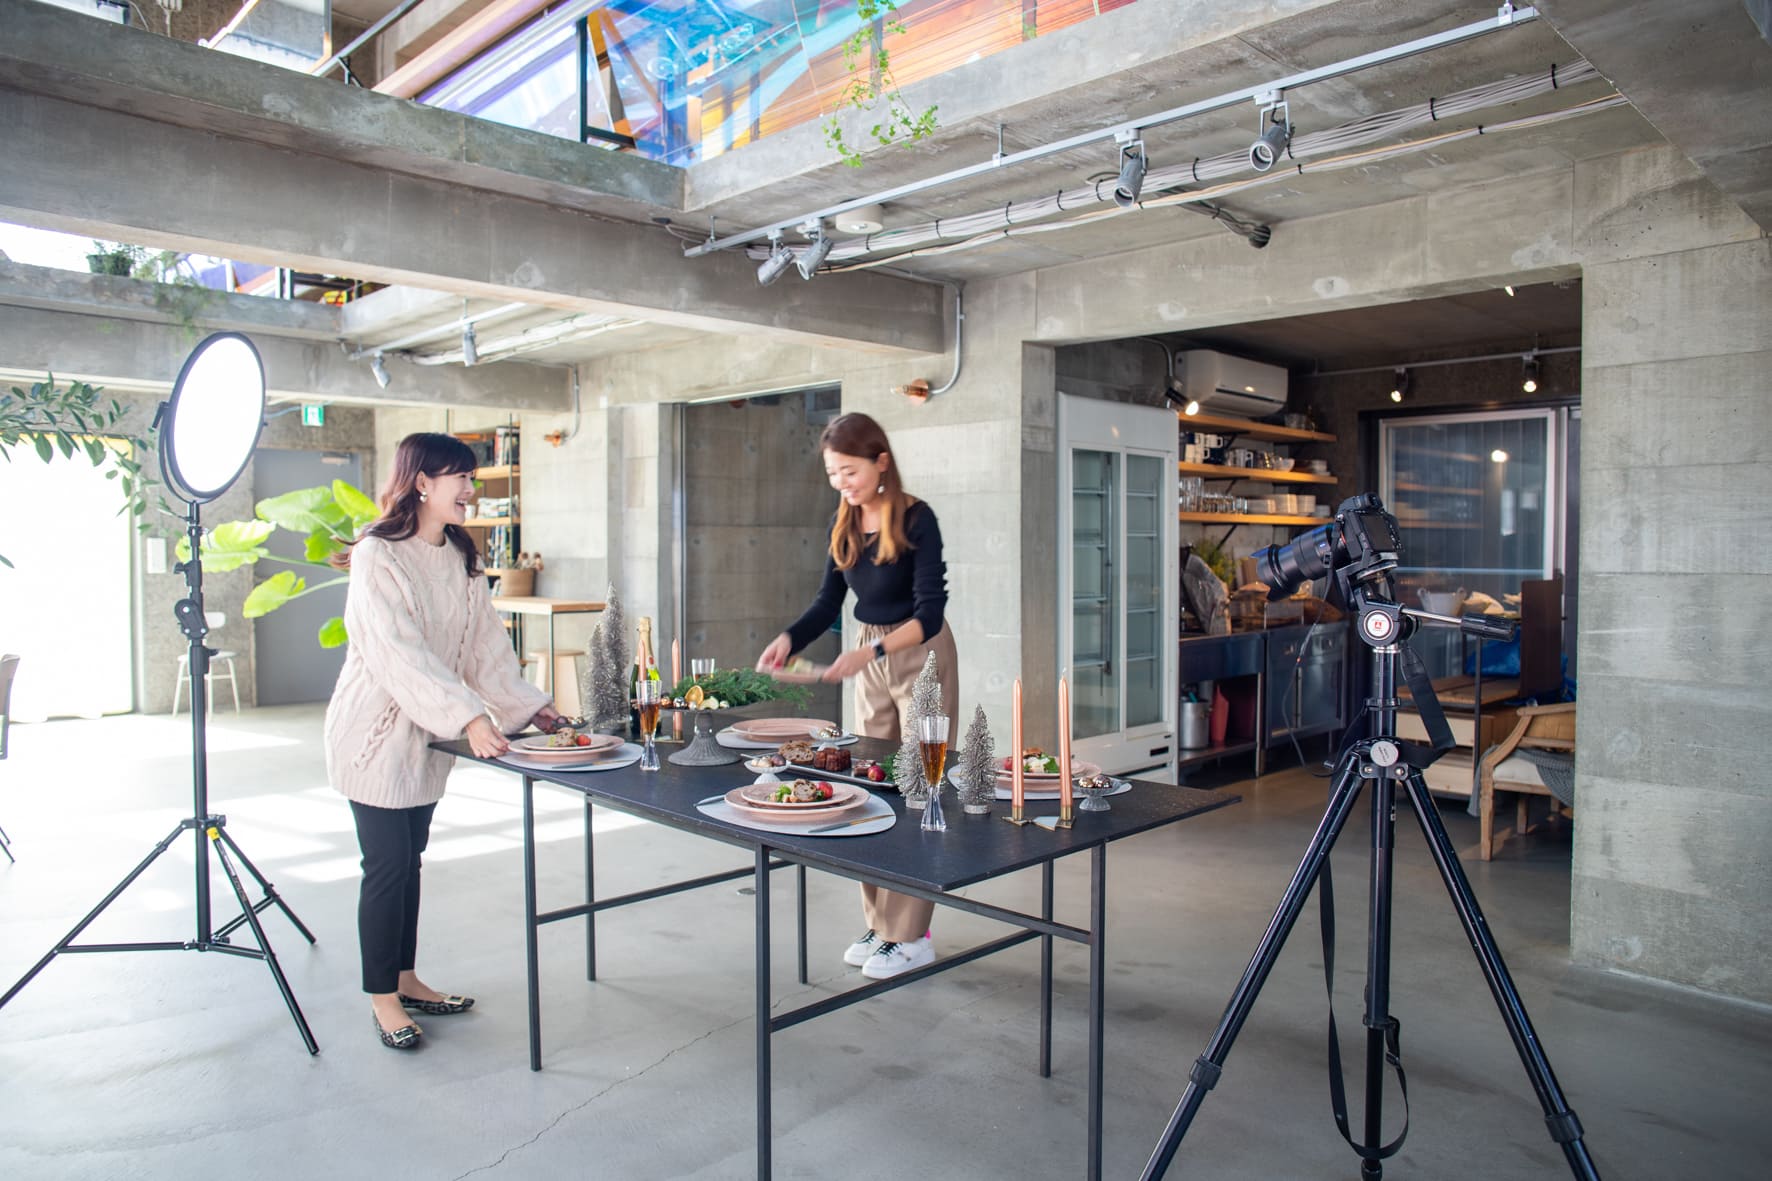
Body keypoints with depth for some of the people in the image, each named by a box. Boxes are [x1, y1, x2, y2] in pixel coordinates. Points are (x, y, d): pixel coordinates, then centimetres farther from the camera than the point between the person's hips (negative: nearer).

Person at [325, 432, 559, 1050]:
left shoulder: (460, 558, 7)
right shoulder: (377, 557, -17)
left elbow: (485, 641, 9)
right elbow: (400, 654, -27)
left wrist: (528, 704, 1)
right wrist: (468, 717, -35)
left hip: (428, 733, 7)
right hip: (376, 731, -7)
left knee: (410, 859, 15)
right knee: (387, 865, 0)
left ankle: (405, 980, 27)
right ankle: (382, 998, 15)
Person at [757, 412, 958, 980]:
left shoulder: (917, 518, -18)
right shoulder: (844, 523, 2)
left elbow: (930, 613, -22)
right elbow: (829, 600, 8)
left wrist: (871, 651, -36)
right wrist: (789, 638, -10)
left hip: (922, 656, -6)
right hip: (871, 662, 7)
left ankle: (912, 936, 6)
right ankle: (880, 923, 21)